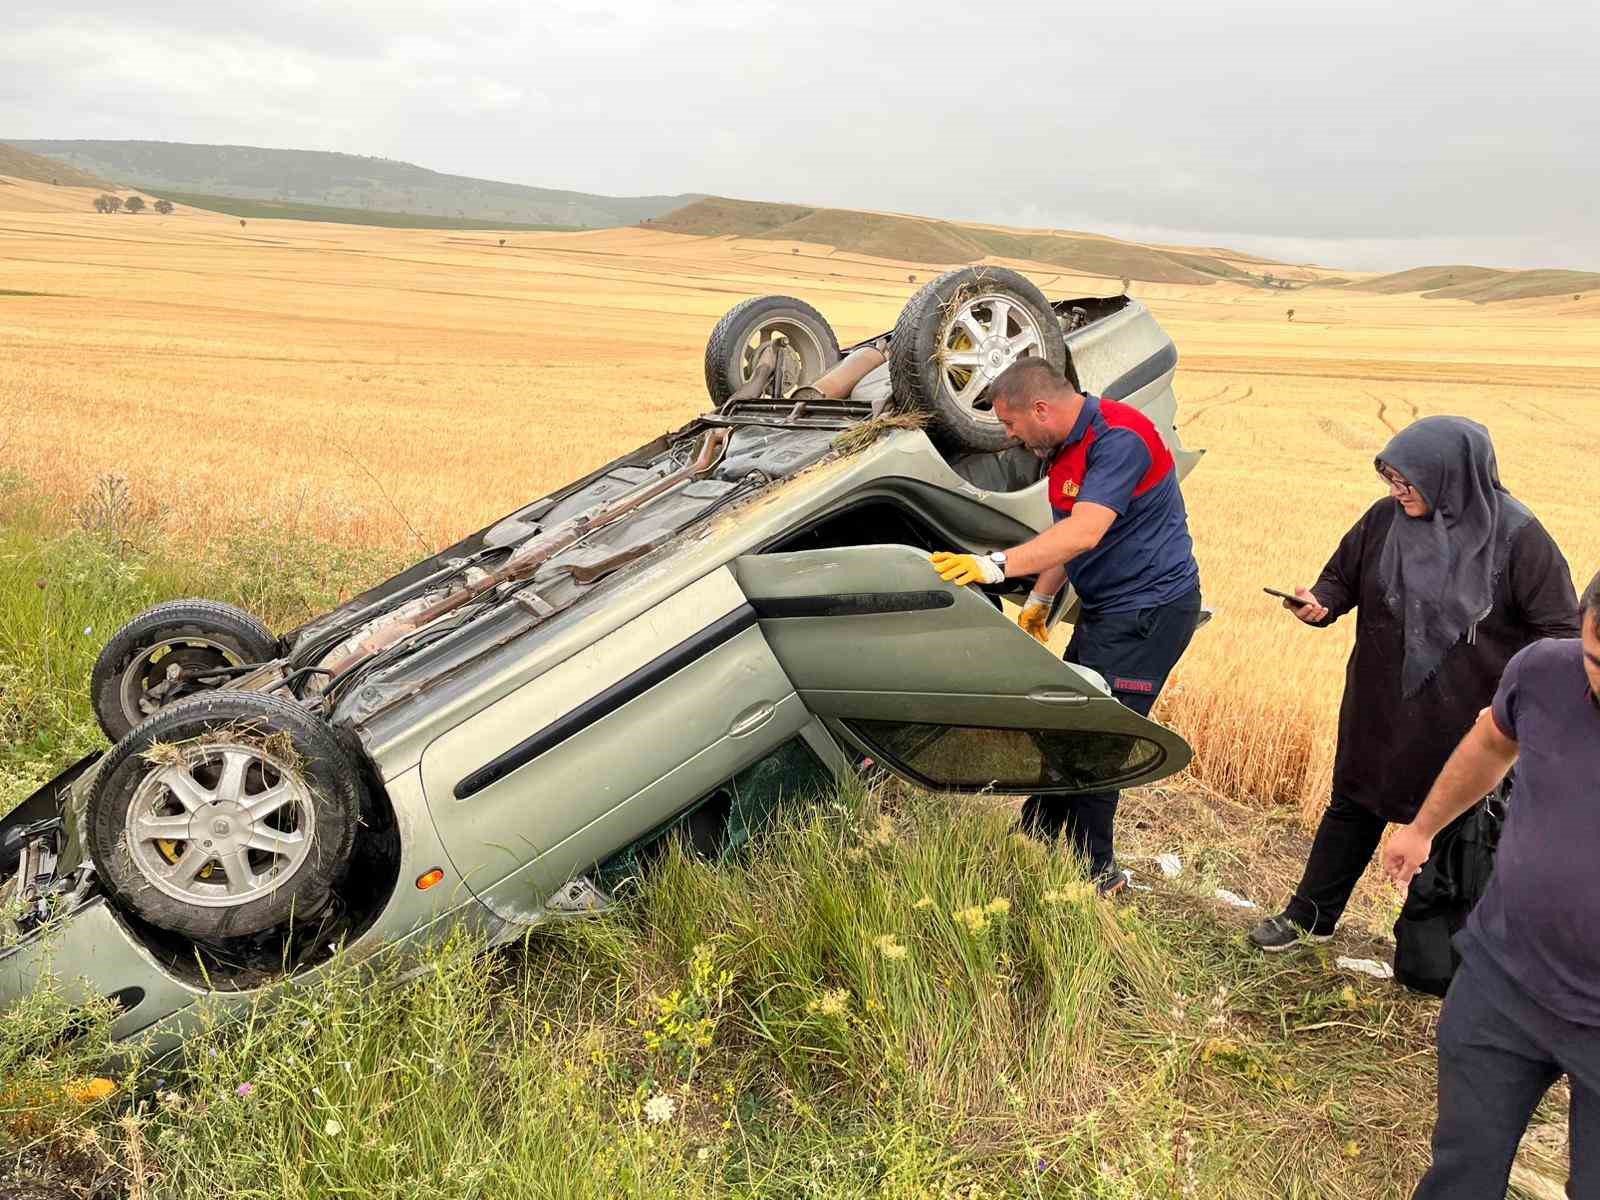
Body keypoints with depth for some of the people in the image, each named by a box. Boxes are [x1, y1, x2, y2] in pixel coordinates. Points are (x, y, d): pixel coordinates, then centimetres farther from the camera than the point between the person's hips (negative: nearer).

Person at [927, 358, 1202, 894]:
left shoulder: (1119, 439, -23)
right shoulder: (1065, 448, 10)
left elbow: (1085, 532, -35)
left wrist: (997, 565, -42)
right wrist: (1040, 599, 20)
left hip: (1148, 610, -10)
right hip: (1105, 609, 10)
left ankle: (1095, 873, 5)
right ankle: (1033, 841, 27)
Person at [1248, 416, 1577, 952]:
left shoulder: (1516, 539, -16)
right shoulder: (1385, 520, -8)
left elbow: (1560, 632, -11)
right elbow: (1342, 578, 7)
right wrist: (1321, 603, -16)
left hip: (1463, 724, -3)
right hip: (1379, 708, 3)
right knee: (1353, 807, 17)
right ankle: (1309, 915, 32)